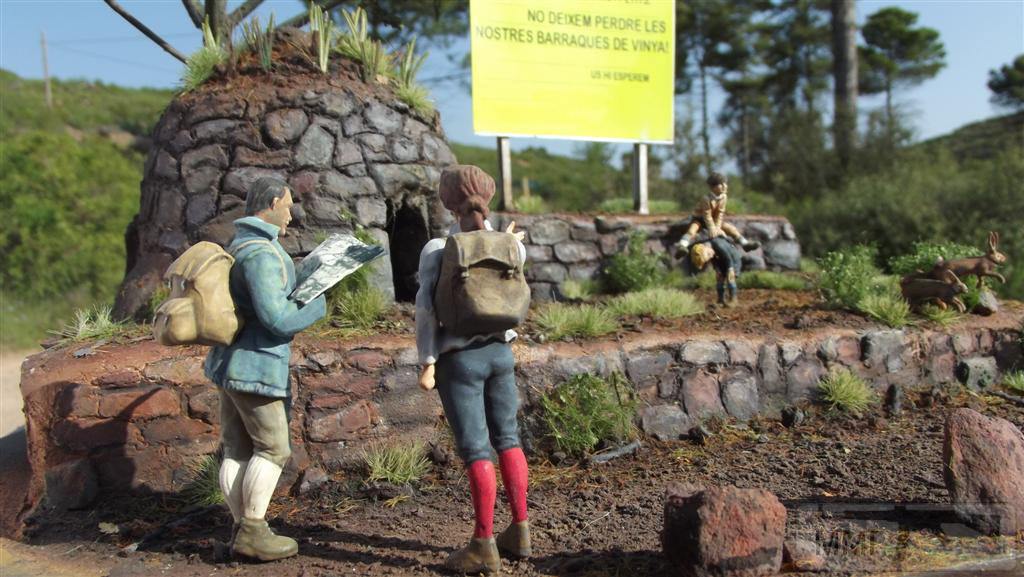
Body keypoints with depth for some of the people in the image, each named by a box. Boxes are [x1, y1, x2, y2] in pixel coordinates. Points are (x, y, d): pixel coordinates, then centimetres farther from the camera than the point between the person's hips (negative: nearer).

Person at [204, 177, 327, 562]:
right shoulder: (260, 252, -18)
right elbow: (277, 319, -23)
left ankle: (242, 530, 14)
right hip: (255, 366, -10)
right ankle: (252, 531, 4)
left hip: (231, 364, 10)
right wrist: (319, 305, -7)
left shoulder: (239, 246, 15)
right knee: (273, 448, 0)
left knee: (237, 450, 9)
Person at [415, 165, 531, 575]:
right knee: (508, 440, 15)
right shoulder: (507, 246, 0)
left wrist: (427, 363, -12)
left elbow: (426, 309, -15)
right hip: (500, 351, 4)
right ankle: (520, 531, 24)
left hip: (460, 358, -4)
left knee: (475, 451, -1)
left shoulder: (437, 249, -10)